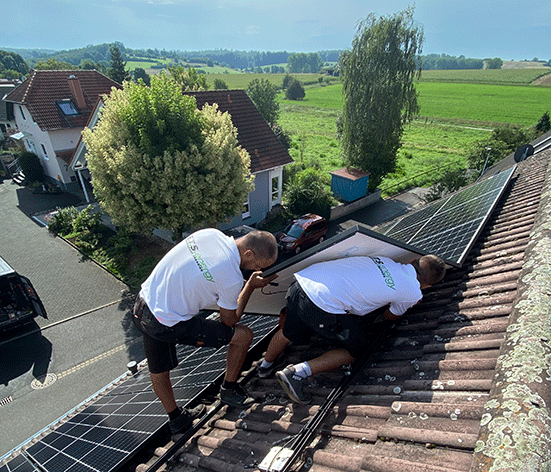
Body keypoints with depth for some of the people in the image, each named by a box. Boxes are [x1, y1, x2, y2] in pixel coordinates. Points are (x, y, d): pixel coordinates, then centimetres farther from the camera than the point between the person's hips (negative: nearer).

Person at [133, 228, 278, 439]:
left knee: (157, 370, 27)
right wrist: (251, 286, 1)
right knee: (243, 335, 2)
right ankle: (229, 390, 26)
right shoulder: (232, 278, -24)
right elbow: (229, 321, -6)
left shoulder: (211, 233, -4)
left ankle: (176, 420, 50)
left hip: (144, 303, 9)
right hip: (169, 325, -9)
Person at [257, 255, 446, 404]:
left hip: (304, 278, 7)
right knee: (356, 349, 17)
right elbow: (390, 316, 23)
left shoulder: (385, 260, 17)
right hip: (323, 307, -7)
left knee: (289, 332, 32)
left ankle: (265, 366, 58)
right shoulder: (413, 293, 4)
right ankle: (298, 372, 8)